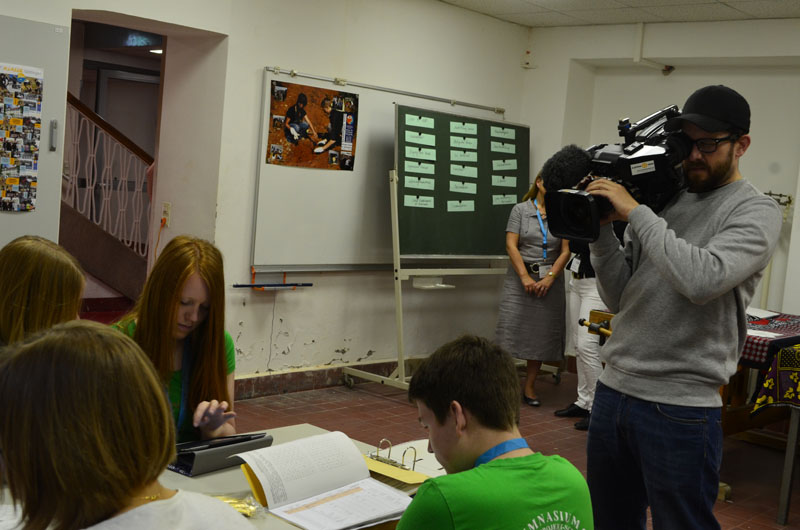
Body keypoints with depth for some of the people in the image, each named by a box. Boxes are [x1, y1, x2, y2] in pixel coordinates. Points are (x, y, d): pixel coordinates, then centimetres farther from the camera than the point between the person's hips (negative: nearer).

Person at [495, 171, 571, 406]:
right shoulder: (520, 210, 2)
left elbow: (565, 251, 1)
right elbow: (511, 245, -4)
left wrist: (550, 277, -11)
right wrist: (525, 277, -12)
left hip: (550, 280, 2)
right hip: (520, 277, -2)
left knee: (542, 333, 4)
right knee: (510, 328, -7)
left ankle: (529, 386, 14)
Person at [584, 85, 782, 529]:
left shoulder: (756, 212, -6)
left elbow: (702, 280, -25)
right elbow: (618, 299, 7)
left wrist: (635, 213, -18)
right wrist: (601, 227, -6)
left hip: (679, 407, -5)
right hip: (613, 388, 6)